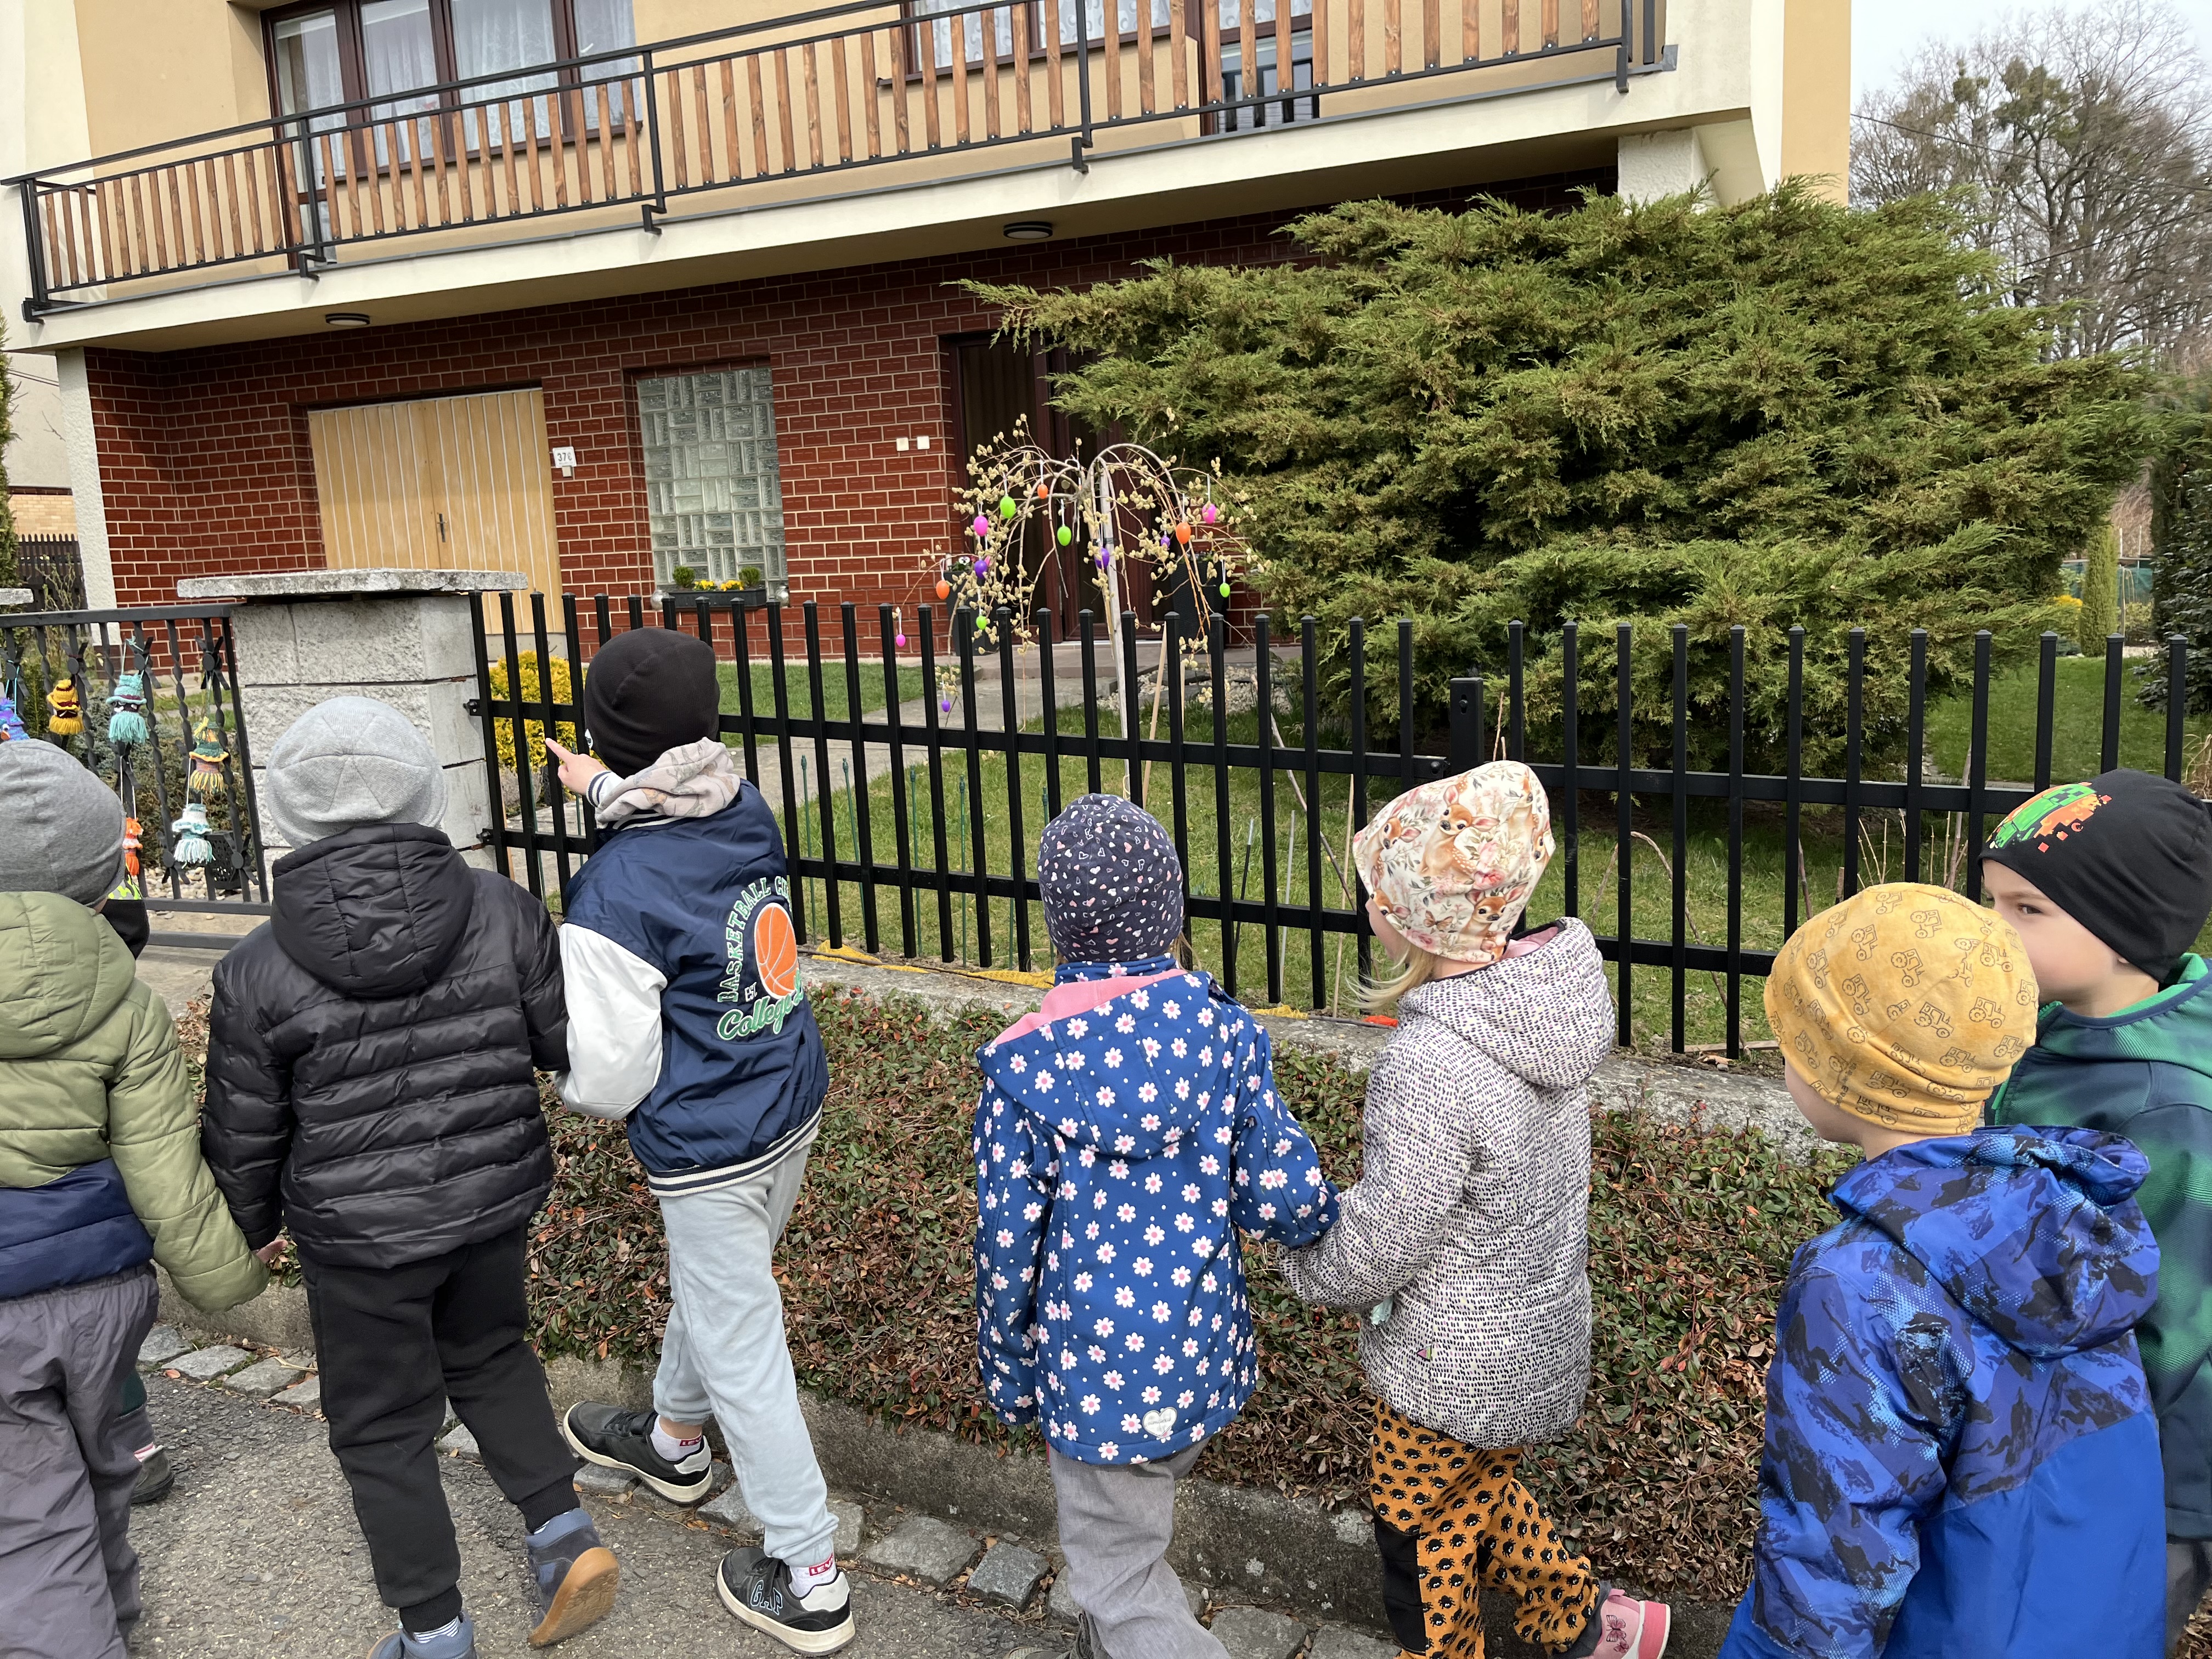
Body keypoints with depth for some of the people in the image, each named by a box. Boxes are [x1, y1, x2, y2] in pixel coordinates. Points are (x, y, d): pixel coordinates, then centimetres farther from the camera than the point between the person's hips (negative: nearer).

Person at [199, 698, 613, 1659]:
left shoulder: (258, 973, -16)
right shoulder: (503, 912, -13)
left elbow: (246, 1132, -4)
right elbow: (571, 1043, -4)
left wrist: (253, 1224, 14)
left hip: (358, 1237, -2)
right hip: (497, 1202, 3)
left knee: (381, 1428, 17)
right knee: (490, 1357, 29)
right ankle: (562, 1532, 23)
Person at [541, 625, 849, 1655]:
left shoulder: (613, 894, -26)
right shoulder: (748, 812, -6)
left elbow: (611, 1077, -19)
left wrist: (575, 1092, 3)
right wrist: (605, 792, 31)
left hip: (708, 1153, -8)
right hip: (793, 1108, 8)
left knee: (741, 1349, 8)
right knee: (710, 1288, 30)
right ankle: (675, 1440, 56)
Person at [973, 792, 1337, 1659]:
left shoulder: (1026, 1064, -20)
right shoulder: (1222, 1029, -14)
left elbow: (1009, 1242, -13)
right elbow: (1281, 1197, -13)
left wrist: (1006, 1371, 3)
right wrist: (1335, 1216, 11)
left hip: (1095, 1368, -4)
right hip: (1204, 1354, 4)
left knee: (1119, 1576, 16)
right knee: (1135, 1525, 30)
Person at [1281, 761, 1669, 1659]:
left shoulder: (1427, 1065, -35)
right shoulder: (1544, 1006, -10)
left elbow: (1376, 1248, -25)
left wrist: (1302, 1258, -4)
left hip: (1454, 1374, -7)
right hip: (1542, 1330, 7)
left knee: (1422, 1549, 20)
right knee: (1481, 1497, 33)